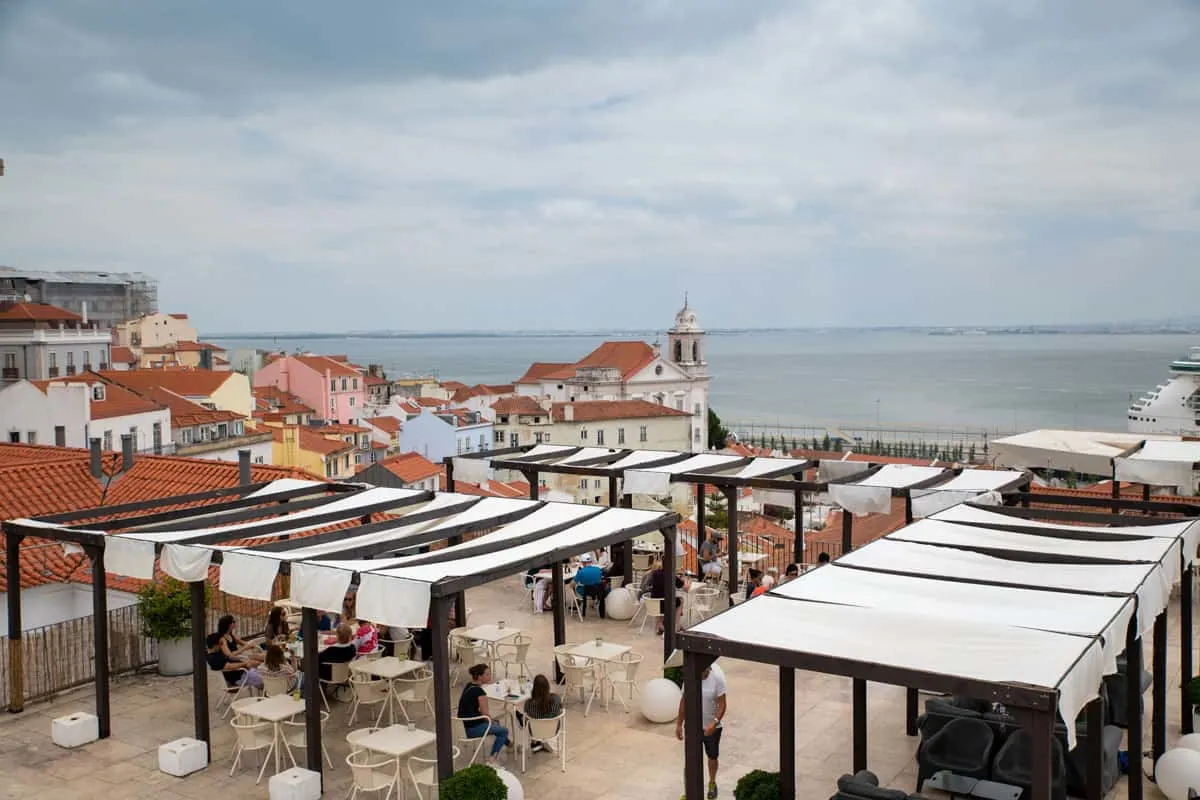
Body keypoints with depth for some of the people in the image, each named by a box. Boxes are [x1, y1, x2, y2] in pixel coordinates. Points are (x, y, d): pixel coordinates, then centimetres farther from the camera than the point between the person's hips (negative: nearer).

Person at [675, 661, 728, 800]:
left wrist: (714, 723, -30)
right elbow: (684, 701, 0)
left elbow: (722, 704, -16)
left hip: (712, 728, -1)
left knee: (713, 757, 19)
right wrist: (679, 724, 2)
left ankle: (712, 783, 44)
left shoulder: (717, 677, -19)